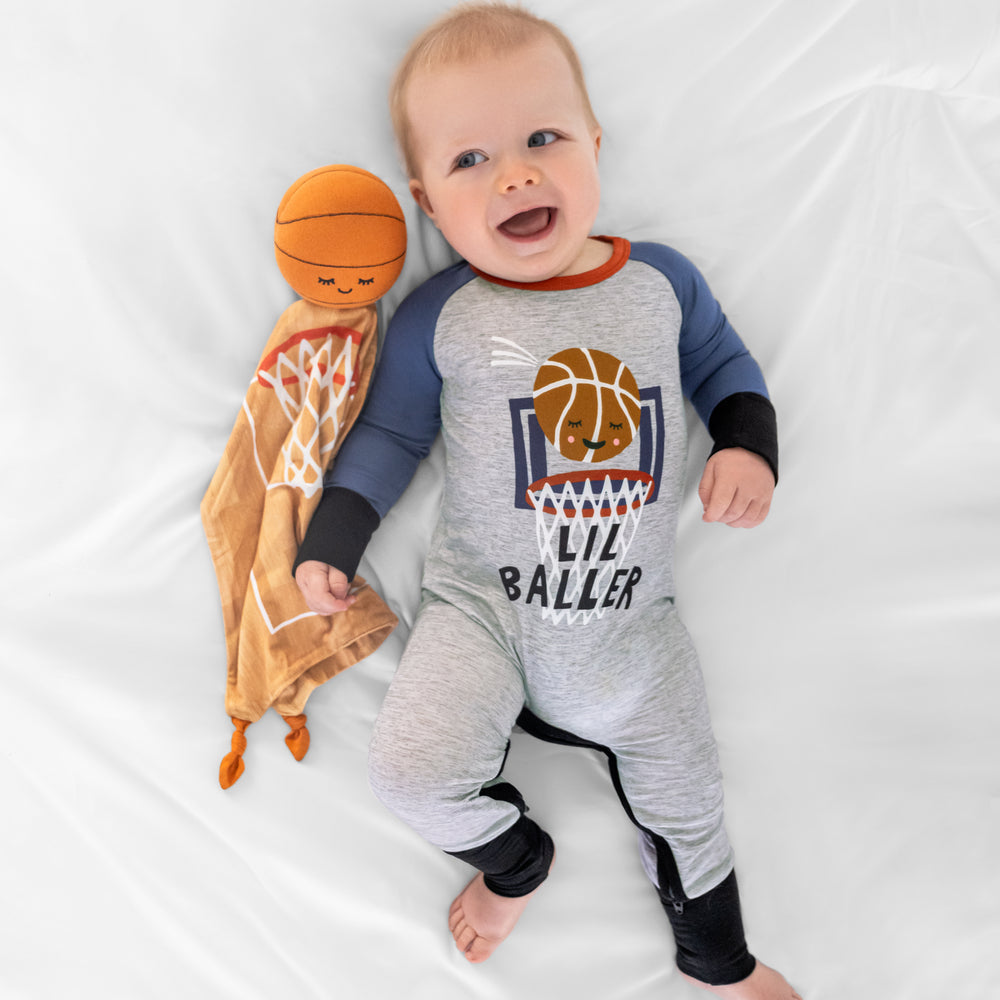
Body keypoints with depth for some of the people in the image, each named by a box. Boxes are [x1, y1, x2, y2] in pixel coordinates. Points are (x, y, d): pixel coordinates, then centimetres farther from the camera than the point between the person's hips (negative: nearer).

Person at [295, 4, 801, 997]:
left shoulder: (662, 281, -4)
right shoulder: (440, 317, -11)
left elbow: (724, 367, 10)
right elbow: (389, 434, -1)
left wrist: (749, 445, -8)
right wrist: (330, 542, -9)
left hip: (634, 617, 3)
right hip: (485, 601, -2)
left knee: (684, 802, 17)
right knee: (412, 767, -22)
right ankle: (515, 859, 17)